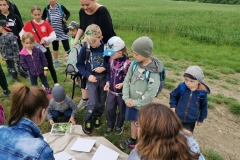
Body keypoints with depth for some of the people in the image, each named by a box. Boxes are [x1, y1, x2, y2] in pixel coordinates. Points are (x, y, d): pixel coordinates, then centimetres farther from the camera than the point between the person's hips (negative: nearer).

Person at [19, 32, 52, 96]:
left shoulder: (38, 51, -16)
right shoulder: (23, 54, -16)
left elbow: (44, 60, -9)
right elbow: (23, 63, -6)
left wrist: (45, 69, -8)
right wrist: (28, 69, -11)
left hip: (41, 71, 0)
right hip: (32, 73, 0)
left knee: (45, 83, 18)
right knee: (34, 85, 18)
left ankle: (49, 93, 36)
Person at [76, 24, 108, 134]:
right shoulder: (85, 49, -10)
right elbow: (79, 64, -1)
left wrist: (104, 67, -17)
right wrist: (87, 75, -12)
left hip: (104, 77, 1)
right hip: (92, 78, -1)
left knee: (101, 101, 12)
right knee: (93, 102, -6)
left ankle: (97, 117, 37)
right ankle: (87, 121, 18)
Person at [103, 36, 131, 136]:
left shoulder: (127, 63, -22)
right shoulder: (111, 60, -3)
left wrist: (123, 84, -28)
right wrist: (108, 82, -7)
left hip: (122, 92, -5)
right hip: (111, 91, 5)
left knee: (122, 110, 17)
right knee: (109, 110, 14)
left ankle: (119, 126, 40)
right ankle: (110, 126, 36)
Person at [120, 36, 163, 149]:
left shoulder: (154, 71, -23)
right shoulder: (134, 64, -6)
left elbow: (151, 93, -23)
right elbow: (127, 80, -1)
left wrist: (136, 102, -17)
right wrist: (126, 98, -9)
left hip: (143, 106, -5)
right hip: (131, 102, 5)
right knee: (133, 121, 23)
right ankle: (132, 140, 47)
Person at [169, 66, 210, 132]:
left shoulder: (202, 93, -16)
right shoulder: (181, 87, -16)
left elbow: (204, 106, 0)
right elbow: (173, 95, 3)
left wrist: (201, 119, 7)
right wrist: (173, 106, -7)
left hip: (191, 121, 0)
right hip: (178, 118, 1)